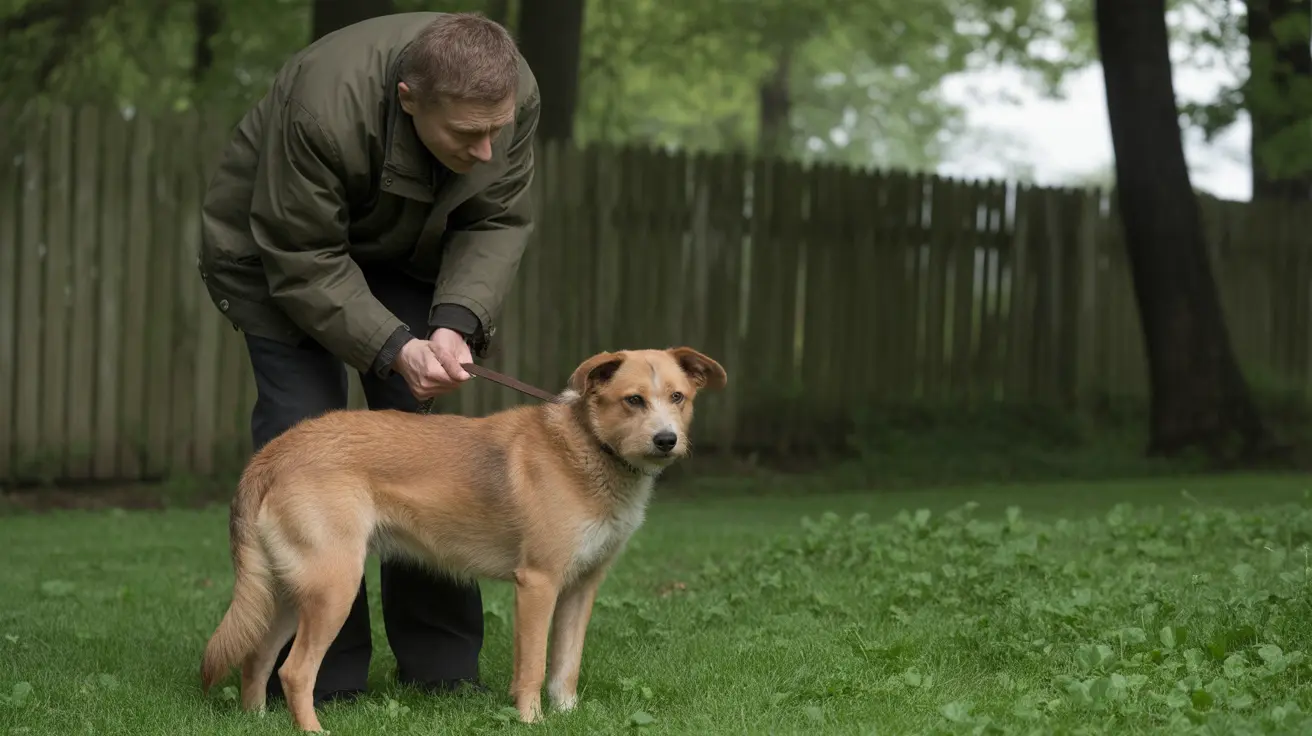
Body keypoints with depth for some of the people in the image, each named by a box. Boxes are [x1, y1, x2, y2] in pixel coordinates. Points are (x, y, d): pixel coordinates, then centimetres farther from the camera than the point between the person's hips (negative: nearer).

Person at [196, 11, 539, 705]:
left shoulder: (513, 95, -26)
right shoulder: (322, 108, -41)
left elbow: (496, 223, -14)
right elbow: (303, 263, -30)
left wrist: (458, 321, -31)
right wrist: (393, 351, -38)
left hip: (404, 253, 4)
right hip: (275, 250, -4)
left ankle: (442, 666, 3)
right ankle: (317, 676, -9)